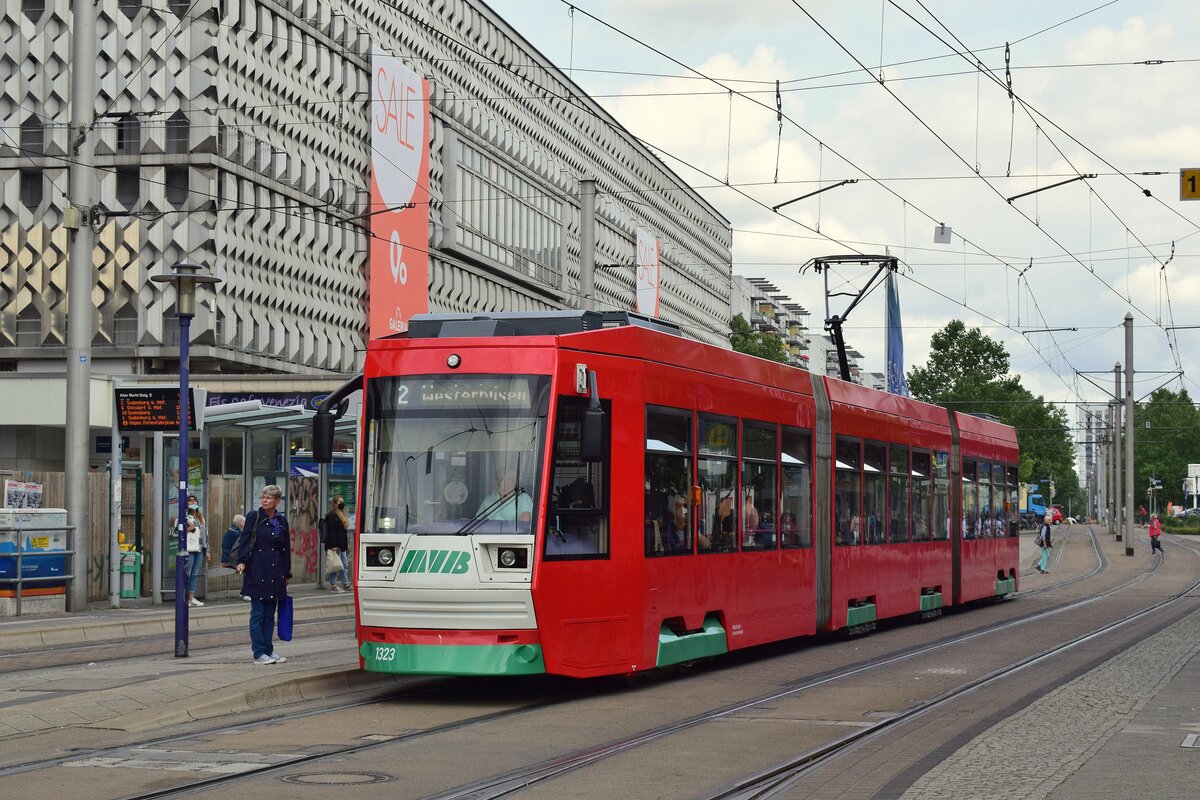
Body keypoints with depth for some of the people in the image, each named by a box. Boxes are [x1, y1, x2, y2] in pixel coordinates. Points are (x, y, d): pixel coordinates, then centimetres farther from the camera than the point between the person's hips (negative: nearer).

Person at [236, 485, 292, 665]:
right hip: (257, 571, -5)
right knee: (258, 613, -3)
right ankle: (259, 653, -1)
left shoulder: (282, 521, 12)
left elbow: (286, 549, 16)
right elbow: (244, 540, -6)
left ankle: (268, 650, 15)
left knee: (270, 614, 9)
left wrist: (287, 574, 15)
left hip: (275, 572, 5)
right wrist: (241, 561, -20)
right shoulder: (254, 517, 0)